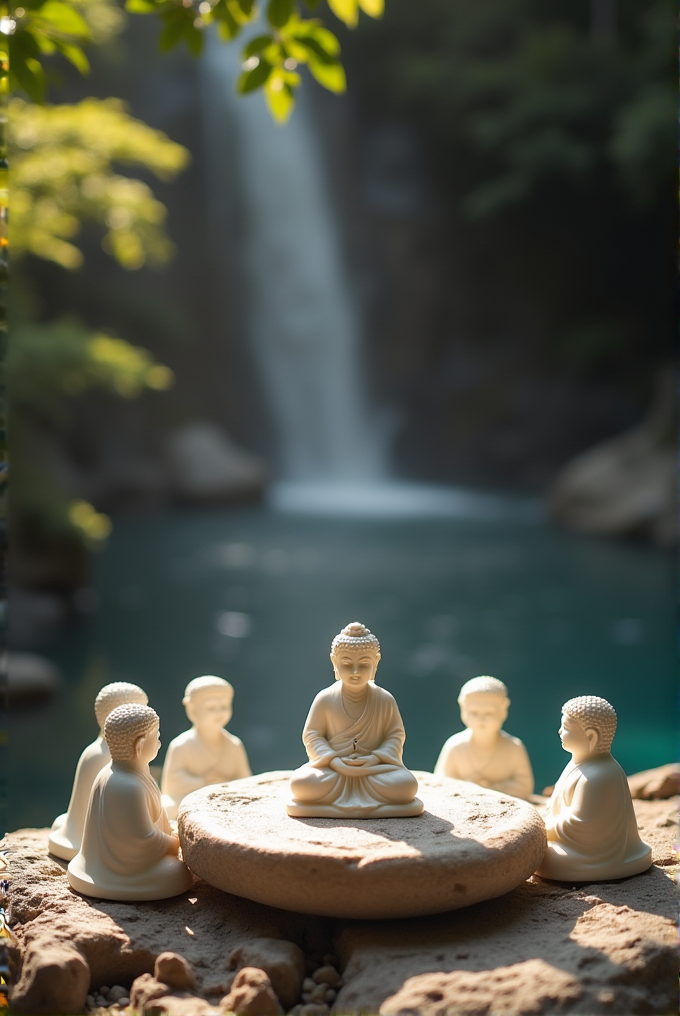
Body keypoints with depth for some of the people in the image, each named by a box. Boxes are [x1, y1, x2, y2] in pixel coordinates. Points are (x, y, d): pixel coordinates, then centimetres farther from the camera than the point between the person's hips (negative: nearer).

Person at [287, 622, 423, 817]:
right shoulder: (325, 699, -2)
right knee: (300, 784, -30)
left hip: (374, 766, 1)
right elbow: (312, 735, 0)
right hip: (332, 767, -1)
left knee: (407, 785, -29)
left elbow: (396, 735, 3)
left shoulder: (385, 699, 0)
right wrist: (333, 760, -16)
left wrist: (377, 757, -15)